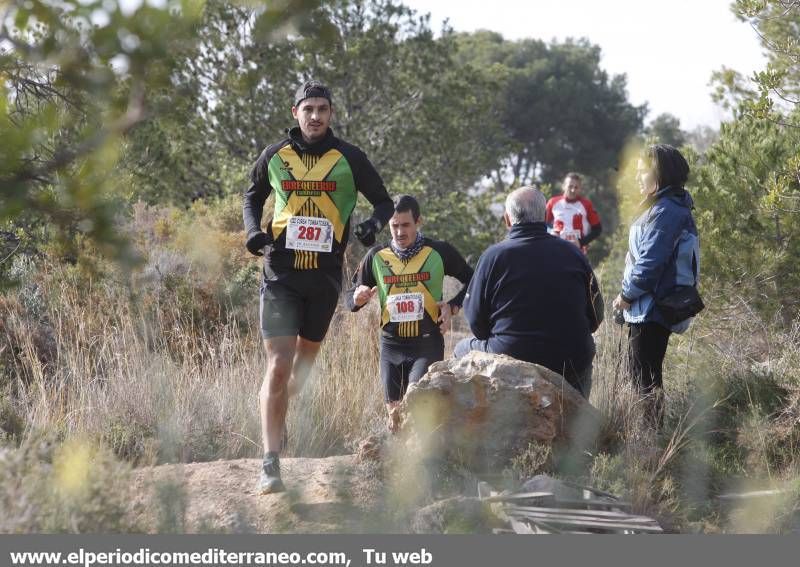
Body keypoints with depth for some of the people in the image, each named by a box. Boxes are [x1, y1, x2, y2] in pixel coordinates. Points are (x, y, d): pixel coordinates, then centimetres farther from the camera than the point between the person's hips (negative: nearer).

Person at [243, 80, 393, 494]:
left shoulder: (348, 159, 0)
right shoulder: (275, 156, 3)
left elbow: (383, 200, 8)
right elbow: (252, 196, 20)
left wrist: (374, 223, -14)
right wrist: (253, 229, 0)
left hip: (325, 274, 2)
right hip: (281, 273, -2)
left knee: (305, 359, 17)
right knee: (279, 366, -12)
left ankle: (274, 405, 49)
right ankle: (270, 465, -14)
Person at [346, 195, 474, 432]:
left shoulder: (439, 252, -1)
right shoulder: (377, 257, 4)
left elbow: (472, 281, 9)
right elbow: (351, 296, 10)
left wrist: (453, 306, -7)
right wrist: (358, 298, -14)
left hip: (428, 343, -3)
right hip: (391, 344, 3)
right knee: (395, 417, 9)